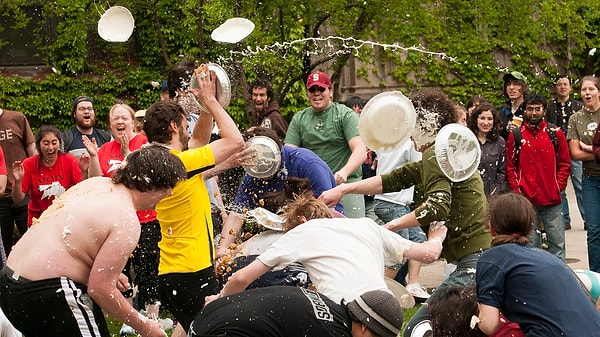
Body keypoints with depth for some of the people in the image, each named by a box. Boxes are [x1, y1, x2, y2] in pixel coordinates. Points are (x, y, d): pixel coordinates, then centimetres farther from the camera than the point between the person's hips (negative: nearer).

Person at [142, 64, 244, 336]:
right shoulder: (181, 163, -16)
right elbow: (235, 141, -13)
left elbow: (200, 139, 25)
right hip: (192, 273, -10)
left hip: (171, 272, 10)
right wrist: (210, 100, -5)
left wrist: (208, 103, 13)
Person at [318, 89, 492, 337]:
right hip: (482, 254, 11)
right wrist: (344, 189, 19)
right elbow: (394, 179, 22)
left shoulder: (435, 155, -11)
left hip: (475, 259, -11)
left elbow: (437, 207, -26)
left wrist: (392, 225, -15)